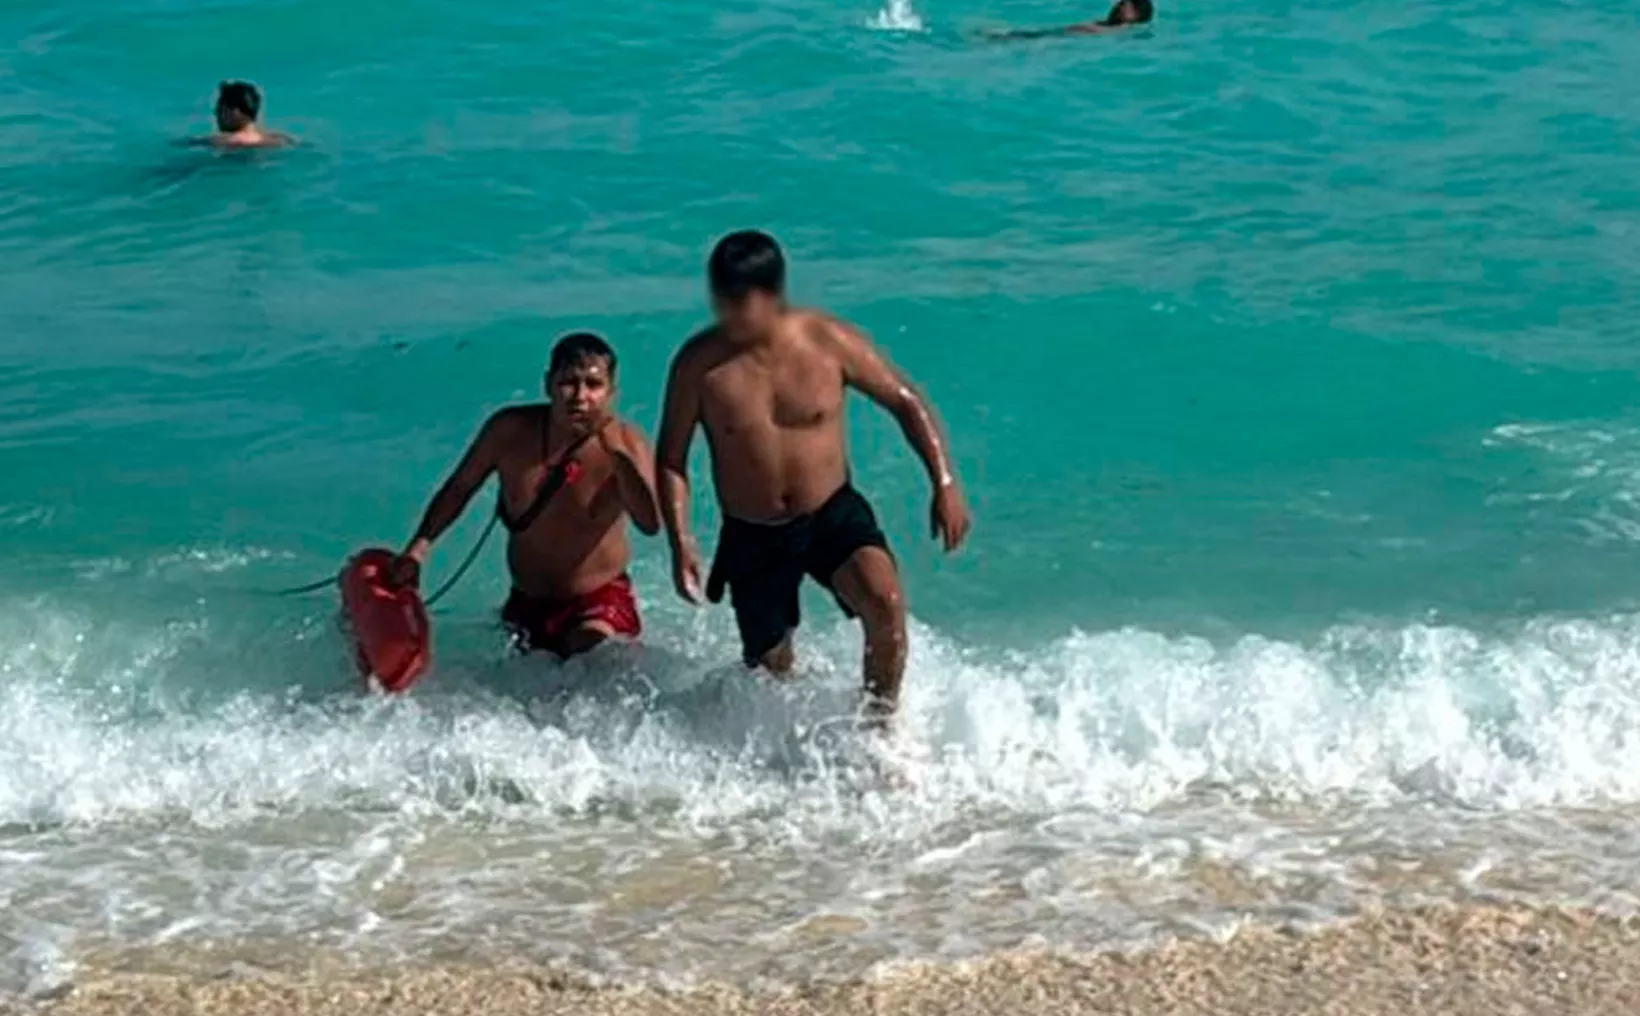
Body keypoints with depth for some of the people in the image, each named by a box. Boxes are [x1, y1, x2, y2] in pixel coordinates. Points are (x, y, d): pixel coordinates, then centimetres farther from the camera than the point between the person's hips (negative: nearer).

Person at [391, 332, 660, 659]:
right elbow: (459, 488, 4)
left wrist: (619, 455, -40)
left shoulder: (625, 443, -17)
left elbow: (650, 523, -31)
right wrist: (419, 547, -7)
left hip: (600, 599, -3)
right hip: (528, 603, 4)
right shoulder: (510, 430, -11)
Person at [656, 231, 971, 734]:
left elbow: (905, 401, 0)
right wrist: (680, 541, -12)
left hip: (834, 515, -1)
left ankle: (879, 729, -8)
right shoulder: (698, 363, -11)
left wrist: (945, 483, -8)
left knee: (885, 601, -28)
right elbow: (671, 460, -1)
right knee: (771, 672, 10)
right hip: (751, 537, 1)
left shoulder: (829, 341, -12)